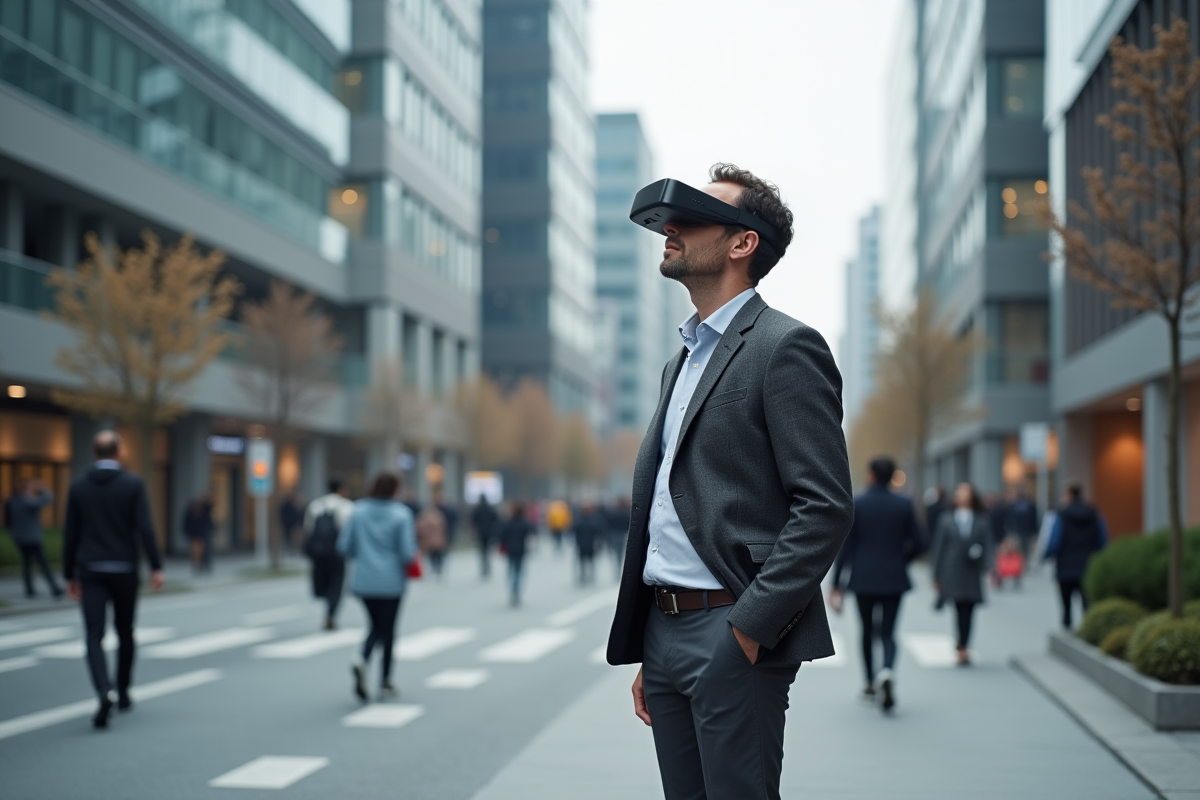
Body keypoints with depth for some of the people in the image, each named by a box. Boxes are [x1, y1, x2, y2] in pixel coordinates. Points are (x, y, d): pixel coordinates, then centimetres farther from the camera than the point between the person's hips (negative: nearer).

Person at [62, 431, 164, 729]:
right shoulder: (134, 484, -4)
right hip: (124, 570, 0)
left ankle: (105, 693, -26)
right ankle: (123, 693, 27)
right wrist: (156, 567, -11)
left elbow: (70, 534, 4)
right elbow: (145, 529, -13)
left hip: (91, 571, 1)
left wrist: (69, 575, 12)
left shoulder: (78, 486, 3)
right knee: (125, 633, 17)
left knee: (95, 637, -5)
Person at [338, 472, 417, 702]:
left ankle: (362, 661, -10)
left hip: (364, 581, 3)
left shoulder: (359, 511, -1)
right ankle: (385, 683, 15)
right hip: (391, 582, -3)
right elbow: (407, 553, -15)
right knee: (388, 629, 11)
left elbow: (344, 546, -1)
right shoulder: (401, 514, -10)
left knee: (376, 626, 19)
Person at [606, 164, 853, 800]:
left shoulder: (786, 347, -8)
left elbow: (826, 505, -15)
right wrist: (647, 655, 17)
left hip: (734, 634, -8)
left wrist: (750, 626, -18)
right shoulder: (684, 357, 19)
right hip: (664, 629, 8)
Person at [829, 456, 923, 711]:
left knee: (867, 631, 16)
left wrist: (836, 583, -2)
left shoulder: (855, 504, -6)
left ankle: (871, 684, 25)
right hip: (893, 579, 0)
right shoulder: (904, 505, -1)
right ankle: (887, 672, -24)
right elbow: (916, 544, 1)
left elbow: (845, 545, -6)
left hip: (863, 578, 0)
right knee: (888, 633, 4)